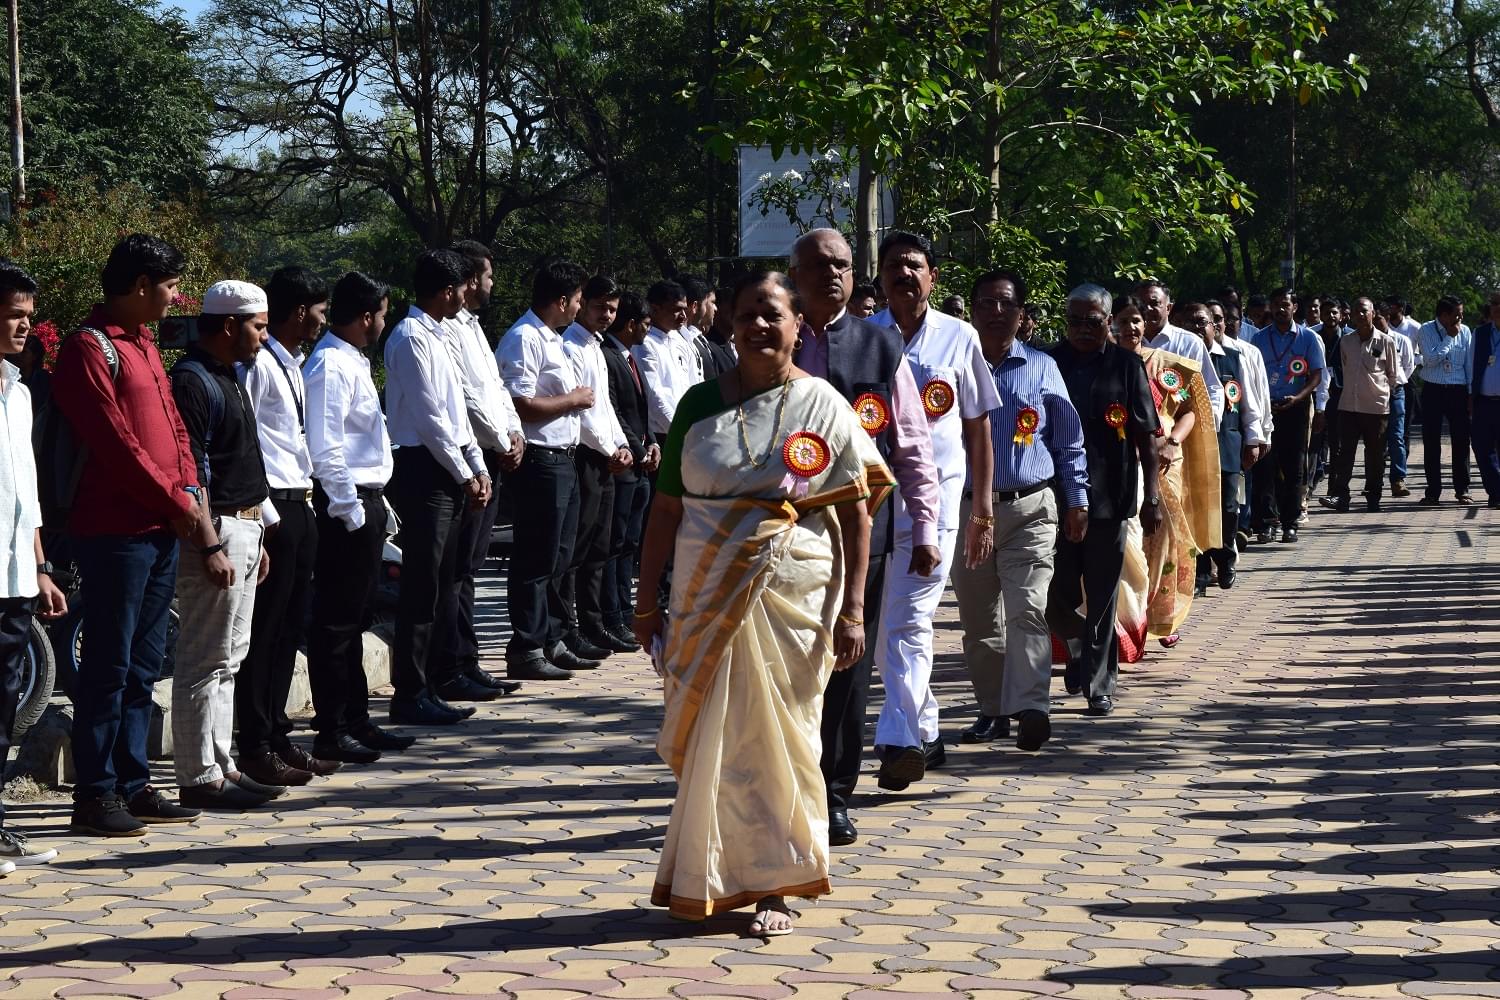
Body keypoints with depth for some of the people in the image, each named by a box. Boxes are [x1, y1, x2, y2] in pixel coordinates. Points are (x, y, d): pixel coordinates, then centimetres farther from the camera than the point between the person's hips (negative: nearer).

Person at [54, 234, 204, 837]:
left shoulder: (143, 344, 18)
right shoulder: (89, 349, -11)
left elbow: (172, 425, 19)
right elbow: (116, 445, -17)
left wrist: (190, 491, 3)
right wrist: (177, 503, -12)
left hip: (161, 531, 9)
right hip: (114, 532, -9)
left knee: (143, 665, 12)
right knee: (109, 667, -5)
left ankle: (132, 784, 19)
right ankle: (94, 796, 1)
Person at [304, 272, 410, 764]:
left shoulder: (353, 362, 16)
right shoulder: (331, 365, -16)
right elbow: (325, 446, -21)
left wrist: (375, 505, 18)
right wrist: (351, 511, -21)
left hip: (367, 501, 11)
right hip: (348, 506, -11)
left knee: (355, 618, 17)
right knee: (336, 622, -5)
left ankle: (356, 720, 26)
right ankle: (331, 732, 0)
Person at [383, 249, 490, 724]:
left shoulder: (435, 337, 17)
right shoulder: (411, 338, -12)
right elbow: (429, 417, -16)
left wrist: (478, 468, 10)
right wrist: (464, 475, -11)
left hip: (448, 474, 10)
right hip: (423, 471, -10)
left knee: (442, 588, 12)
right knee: (421, 590, -7)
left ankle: (429, 689, 18)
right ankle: (410, 697, -3)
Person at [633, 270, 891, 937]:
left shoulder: (823, 407, 1)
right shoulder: (701, 403, 6)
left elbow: (855, 513, -1)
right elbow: (667, 507, 7)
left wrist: (852, 611, -7)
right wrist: (647, 600, 5)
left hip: (794, 598, -2)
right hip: (707, 598, 2)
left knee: (779, 739, 2)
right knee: (712, 740, 4)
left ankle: (772, 885, 12)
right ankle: (709, 881, 18)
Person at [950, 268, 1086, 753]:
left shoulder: (1041, 367, 8)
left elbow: (1069, 440, 12)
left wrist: (1076, 499, 7)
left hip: (1030, 510, -2)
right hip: (969, 508, 2)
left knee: (1027, 609, -13)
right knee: (979, 619, 6)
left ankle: (1030, 708, -19)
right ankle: (993, 709, 16)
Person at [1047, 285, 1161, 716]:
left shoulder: (1126, 366, 2)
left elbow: (1146, 436, 2)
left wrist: (1152, 496, -2)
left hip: (1110, 497, -1)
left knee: (1102, 599, 3)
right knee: (1055, 596, 4)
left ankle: (1099, 684, 12)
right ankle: (1078, 645, 34)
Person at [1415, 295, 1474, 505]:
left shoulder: (1465, 332, 4)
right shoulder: (1426, 330, -3)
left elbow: (1470, 364, 8)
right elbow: (1431, 359, -15)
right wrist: (1450, 337, -12)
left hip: (1458, 391, 1)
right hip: (1433, 391, -1)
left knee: (1461, 441, 1)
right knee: (1431, 442, 2)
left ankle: (1462, 490, 11)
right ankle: (1433, 492, 9)